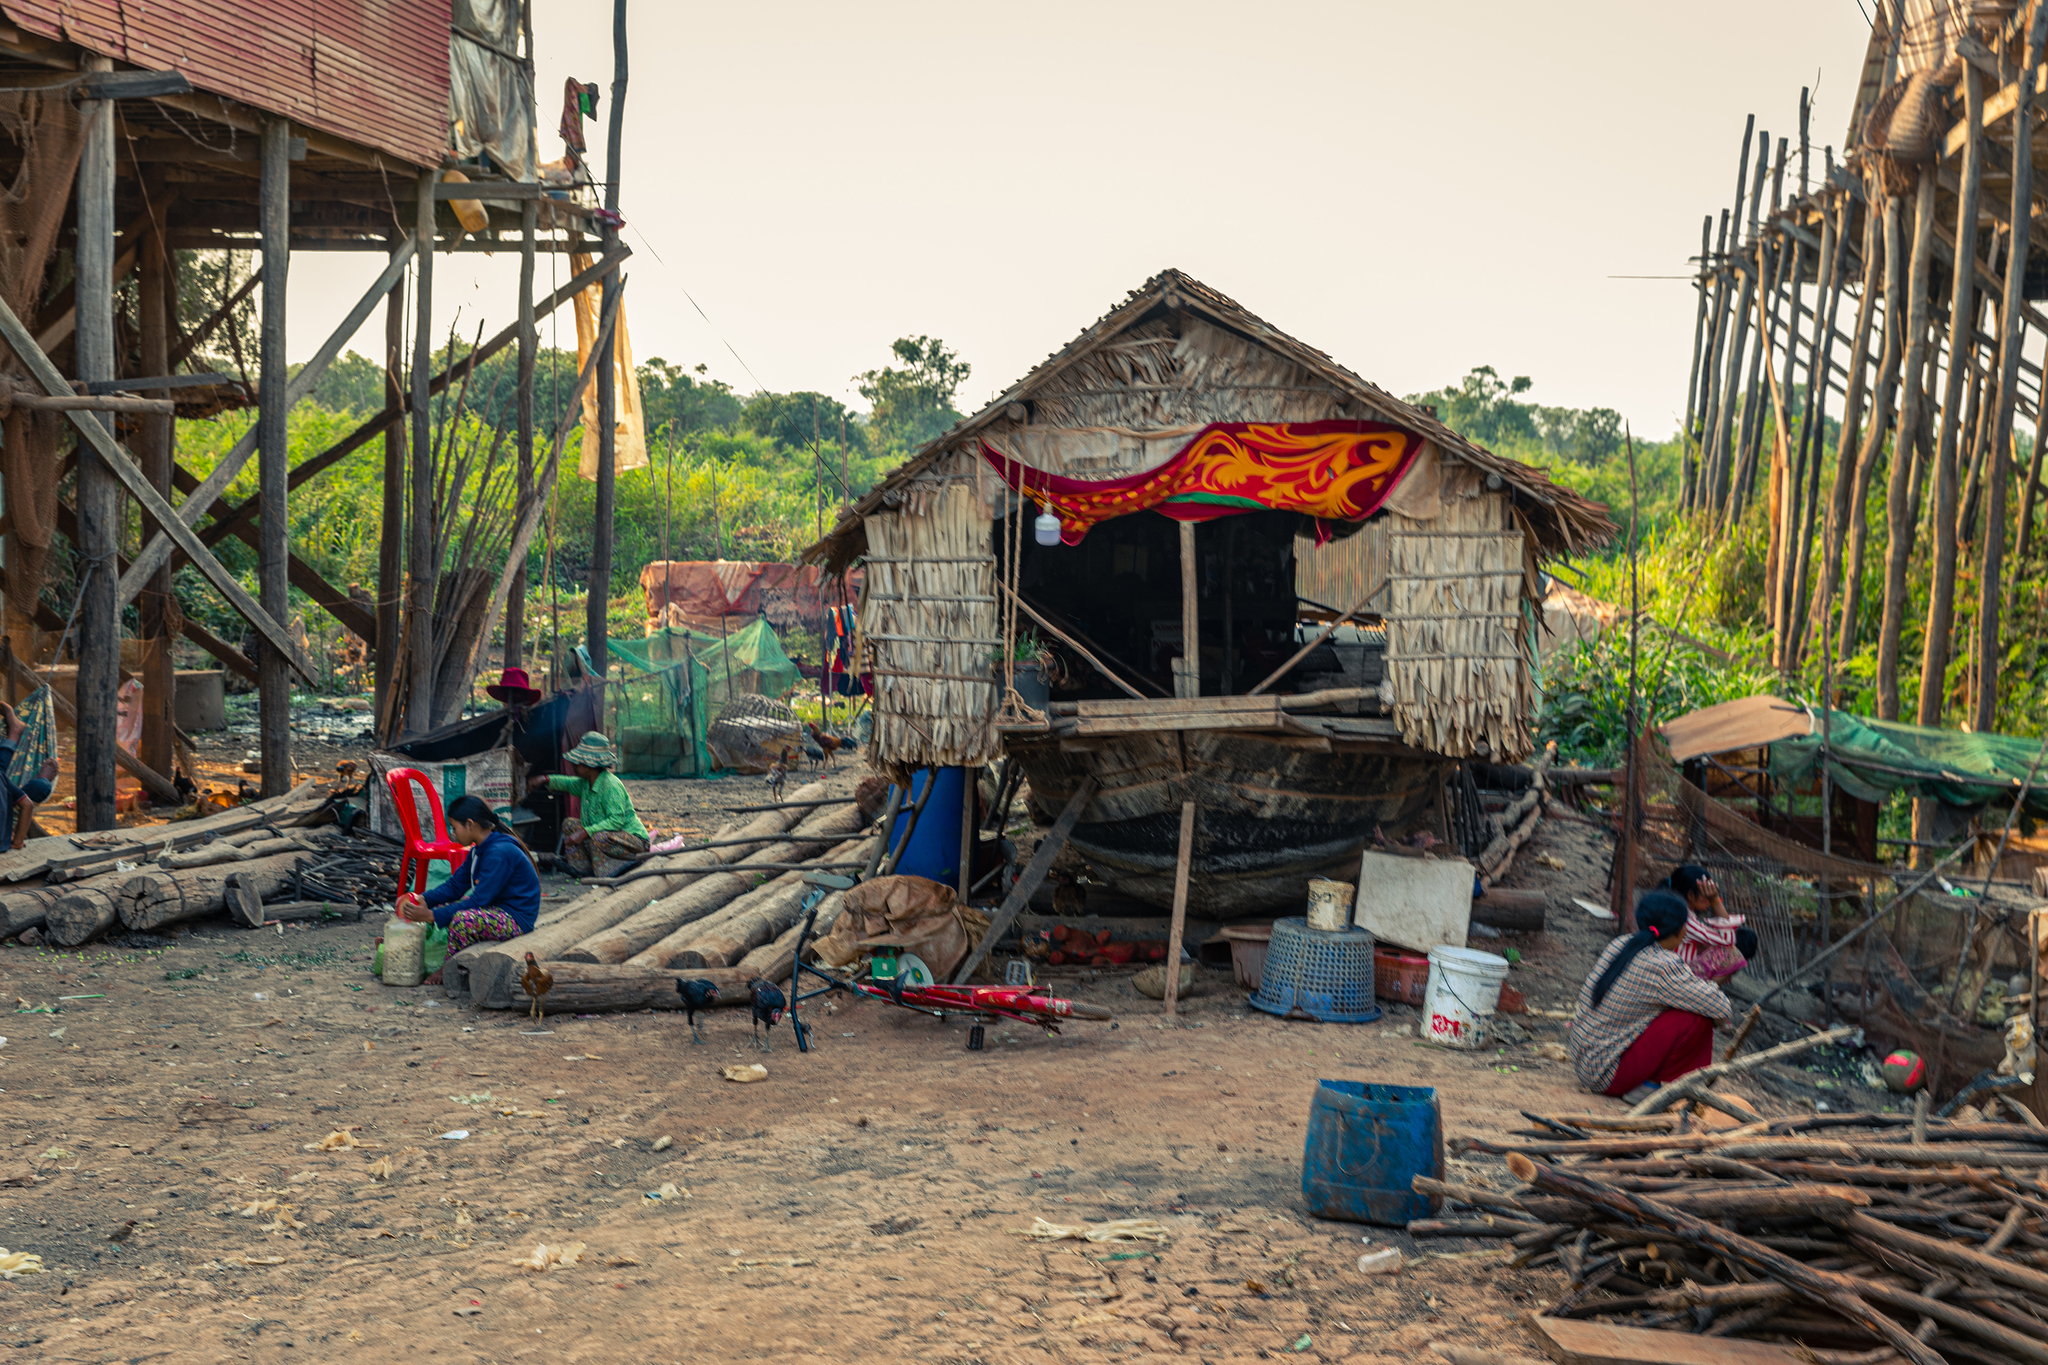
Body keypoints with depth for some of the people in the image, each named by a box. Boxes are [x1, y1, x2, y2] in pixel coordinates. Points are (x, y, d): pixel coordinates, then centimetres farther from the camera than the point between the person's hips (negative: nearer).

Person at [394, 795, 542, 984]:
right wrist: (423, 899, -6)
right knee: (440, 907, 6)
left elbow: (479, 900, -25)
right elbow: (455, 885, 11)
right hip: (495, 910, 10)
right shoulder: (479, 850, 8)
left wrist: (432, 916, -24)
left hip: (515, 919, -10)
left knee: (462, 919, -31)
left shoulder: (500, 853, -23)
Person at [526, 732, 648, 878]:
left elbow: (616, 821, -30)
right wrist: (545, 779, 14)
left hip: (633, 839, -10)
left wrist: (585, 833, -31)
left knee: (600, 837, -38)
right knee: (569, 825, 10)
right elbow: (570, 783, 29)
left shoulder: (611, 785, -23)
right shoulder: (586, 783, 5)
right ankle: (585, 870, 4)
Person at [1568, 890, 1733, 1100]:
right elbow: (1722, 1008, -17)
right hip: (1607, 1075, -9)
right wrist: (1712, 989, 9)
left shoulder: (1619, 945, 3)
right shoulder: (1664, 966, -21)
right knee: (1697, 1019, -11)